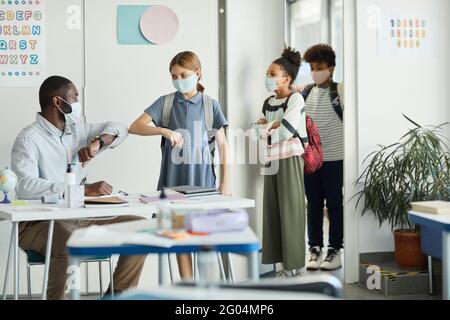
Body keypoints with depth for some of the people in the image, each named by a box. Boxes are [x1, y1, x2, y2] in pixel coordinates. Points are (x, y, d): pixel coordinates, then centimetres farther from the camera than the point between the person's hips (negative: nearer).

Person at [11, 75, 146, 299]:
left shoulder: (76, 129, 12)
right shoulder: (29, 139, -11)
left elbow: (119, 129, 16)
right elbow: (25, 186, -25)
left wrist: (97, 142, -7)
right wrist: (84, 190, -30)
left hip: (81, 215, 7)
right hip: (39, 222, -7)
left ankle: (119, 293, 6)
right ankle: (55, 296, -15)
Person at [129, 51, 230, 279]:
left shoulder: (211, 105, 3)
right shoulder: (165, 102, 2)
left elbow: (222, 145, 4)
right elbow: (135, 127, -7)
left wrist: (225, 182, -2)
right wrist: (164, 130, -23)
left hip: (202, 180, 0)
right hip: (173, 180, 1)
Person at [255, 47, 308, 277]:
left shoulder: (296, 99, -8)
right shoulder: (268, 102, 14)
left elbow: (284, 131, -18)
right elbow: (258, 130, 13)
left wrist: (267, 126, -3)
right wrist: (274, 125, -5)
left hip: (290, 159, -7)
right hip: (272, 160, 7)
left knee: (290, 211, -4)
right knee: (273, 211, 6)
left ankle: (293, 265, 2)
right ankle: (283, 262, 14)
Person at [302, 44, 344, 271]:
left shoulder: (339, 91, -5)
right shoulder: (306, 92, 8)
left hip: (334, 158, -4)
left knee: (335, 205, 5)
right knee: (313, 205, 9)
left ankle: (335, 250, 14)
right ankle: (315, 248, 18)